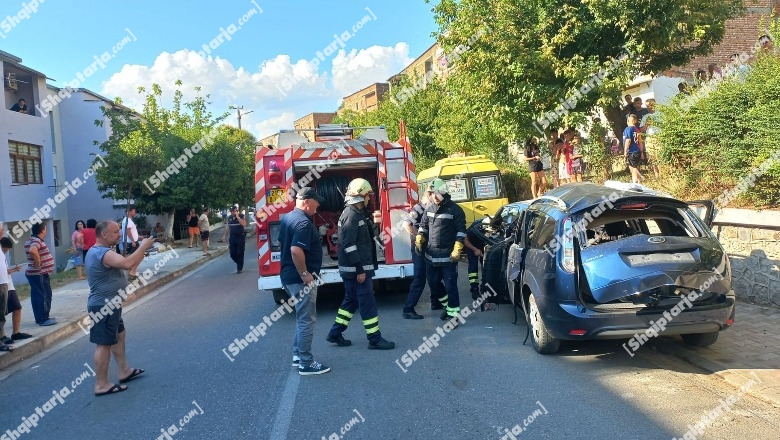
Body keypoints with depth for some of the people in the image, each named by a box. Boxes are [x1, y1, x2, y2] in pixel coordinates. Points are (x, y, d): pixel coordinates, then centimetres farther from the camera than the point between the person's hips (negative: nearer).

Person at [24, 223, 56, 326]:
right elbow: (32, 251, -40)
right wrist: (38, 262, -27)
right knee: (44, 296, -4)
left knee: (36, 296, 13)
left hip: (33, 273, 10)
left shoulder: (30, 241, 13)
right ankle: (43, 319, 1)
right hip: (40, 274, -10)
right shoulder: (37, 241, -20)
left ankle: (40, 318, 20)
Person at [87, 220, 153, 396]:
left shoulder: (98, 251, 12)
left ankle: (124, 371, 33)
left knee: (119, 335, 21)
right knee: (104, 344, -4)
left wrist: (141, 251, 4)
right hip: (103, 306, -11)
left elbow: (125, 265, 15)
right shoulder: (102, 253, -23)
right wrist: (143, 246, -26)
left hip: (108, 304, 11)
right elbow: (127, 264, -37)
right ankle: (101, 385, 5)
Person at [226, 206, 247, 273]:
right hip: (232, 237, 5)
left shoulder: (241, 216, -7)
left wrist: (238, 217, -21)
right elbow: (228, 227, 17)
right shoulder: (229, 218, 8)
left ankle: (239, 268, 8)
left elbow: (244, 224, -22)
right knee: (232, 254, 4)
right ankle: (239, 264, 30)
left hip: (240, 237, -5)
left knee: (240, 253, -2)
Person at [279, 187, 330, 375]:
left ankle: (297, 355, 28)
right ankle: (306, 364, 6)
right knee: (306, 320, -2)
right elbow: (296, 250, -31)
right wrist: (305, 274, -22)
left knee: (302, 317, 21)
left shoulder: (287, 217, 11)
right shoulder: (303, 221, -20)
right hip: (301, 279, -10)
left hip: (289, 275, 10)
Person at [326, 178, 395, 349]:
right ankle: (375, 339, 6)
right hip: (356, 269, -10)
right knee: (368, 303, -3)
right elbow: (348, 245, -23)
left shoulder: (357, 213, 14)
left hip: (352, 269, 10)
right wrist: (360, 270, -22)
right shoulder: (352, 215, -18)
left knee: (351, 301, 17)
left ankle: (335, 333, 24)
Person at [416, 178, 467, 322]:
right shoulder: (430, 208, 9)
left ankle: (453, 313, 8)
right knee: (433, 283, 16)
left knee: (450, 285, -3)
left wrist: (457, 251, -16)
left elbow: (461, 231, -11)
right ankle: (447, 305, 36)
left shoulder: (455, 209, -9)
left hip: (448, 256, -7)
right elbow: (423, 226, 18)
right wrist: (419, 242, 6)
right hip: (431, 255, 7)